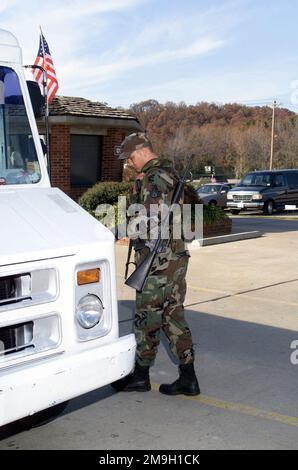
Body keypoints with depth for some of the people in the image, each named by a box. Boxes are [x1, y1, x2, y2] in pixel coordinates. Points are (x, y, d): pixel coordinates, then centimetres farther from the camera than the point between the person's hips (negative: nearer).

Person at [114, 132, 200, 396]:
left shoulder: (154, 178, -15)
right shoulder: (169, 174, 16)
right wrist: (139, 184, 8)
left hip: (158, 261, -10)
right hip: (177, 257, 10)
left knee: (147, 317, 3)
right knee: (173, 317, 11)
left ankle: (141, 376, 16)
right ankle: (188, 379, 14)